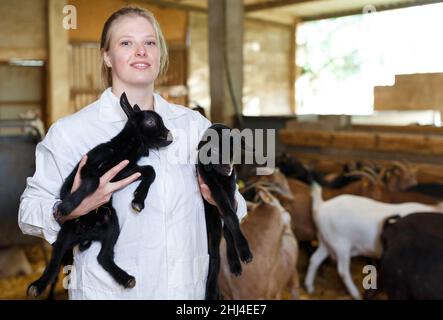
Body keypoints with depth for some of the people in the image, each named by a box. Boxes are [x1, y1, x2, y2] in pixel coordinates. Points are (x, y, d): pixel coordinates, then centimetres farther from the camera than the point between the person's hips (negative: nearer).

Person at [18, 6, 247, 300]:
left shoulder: (195, 124, -1)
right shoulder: (70, 132, -12)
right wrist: (69, 211, -28)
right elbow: (30, 210, -9)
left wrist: (224, 200, -11)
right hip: (108, 290, -3)